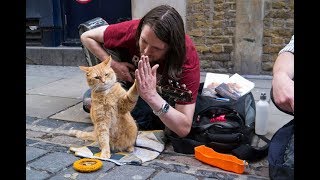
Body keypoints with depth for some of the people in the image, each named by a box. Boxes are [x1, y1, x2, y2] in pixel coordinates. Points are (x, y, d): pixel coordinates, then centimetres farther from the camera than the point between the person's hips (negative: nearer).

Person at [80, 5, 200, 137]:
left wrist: (152, 96, -53)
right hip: (132, 80, 2)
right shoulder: (133, 30, -32)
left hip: (161, 95, -1)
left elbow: (184, 129, -40)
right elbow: (86, 37, -13)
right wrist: (113, 64, -26)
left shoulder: (188, 58, -37)